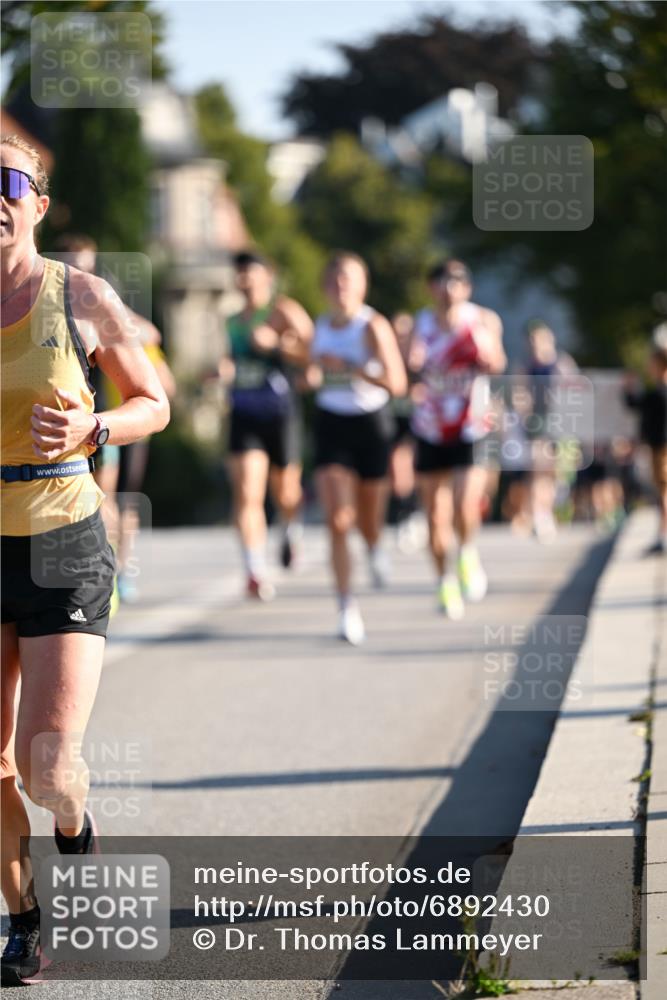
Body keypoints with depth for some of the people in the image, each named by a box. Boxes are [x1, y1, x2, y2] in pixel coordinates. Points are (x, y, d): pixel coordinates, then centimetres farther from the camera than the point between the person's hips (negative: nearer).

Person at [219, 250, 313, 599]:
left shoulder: (284, 312, -7)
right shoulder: (234, 321, 12)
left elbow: (313, 354, -15)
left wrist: (276, 343, -25)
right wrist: (225, 369, 6)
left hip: (281, 413, -4)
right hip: (243, 414, 4)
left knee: (285, 493, 12)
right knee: (247, 494, -12)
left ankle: (291, 528, 48)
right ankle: (256, 572, -18)